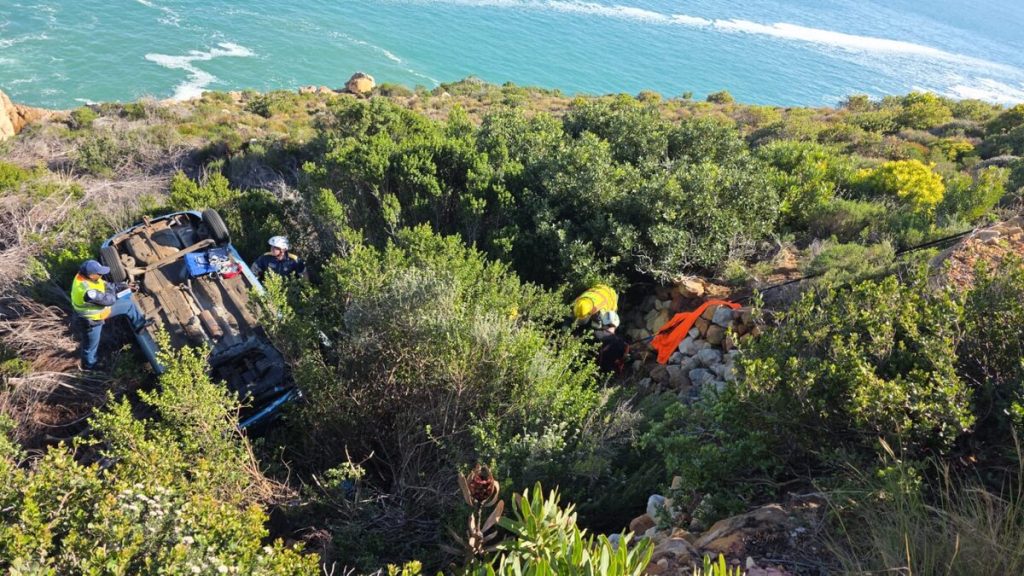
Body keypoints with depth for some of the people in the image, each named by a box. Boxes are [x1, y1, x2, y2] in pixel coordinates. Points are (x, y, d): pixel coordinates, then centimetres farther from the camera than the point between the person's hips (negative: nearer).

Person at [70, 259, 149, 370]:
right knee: (92, 343, 17)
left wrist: (123, 286, 0)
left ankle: (139, 324, 34)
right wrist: (111, 288, -15)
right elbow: (109, 300, -32)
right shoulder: (88, 291, -43)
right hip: (93, 318, -8)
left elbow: (106, 285, 2)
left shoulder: (85, 276, -15)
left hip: (100, 308, 8)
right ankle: (89, 364, 44)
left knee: (129, 304, 12)